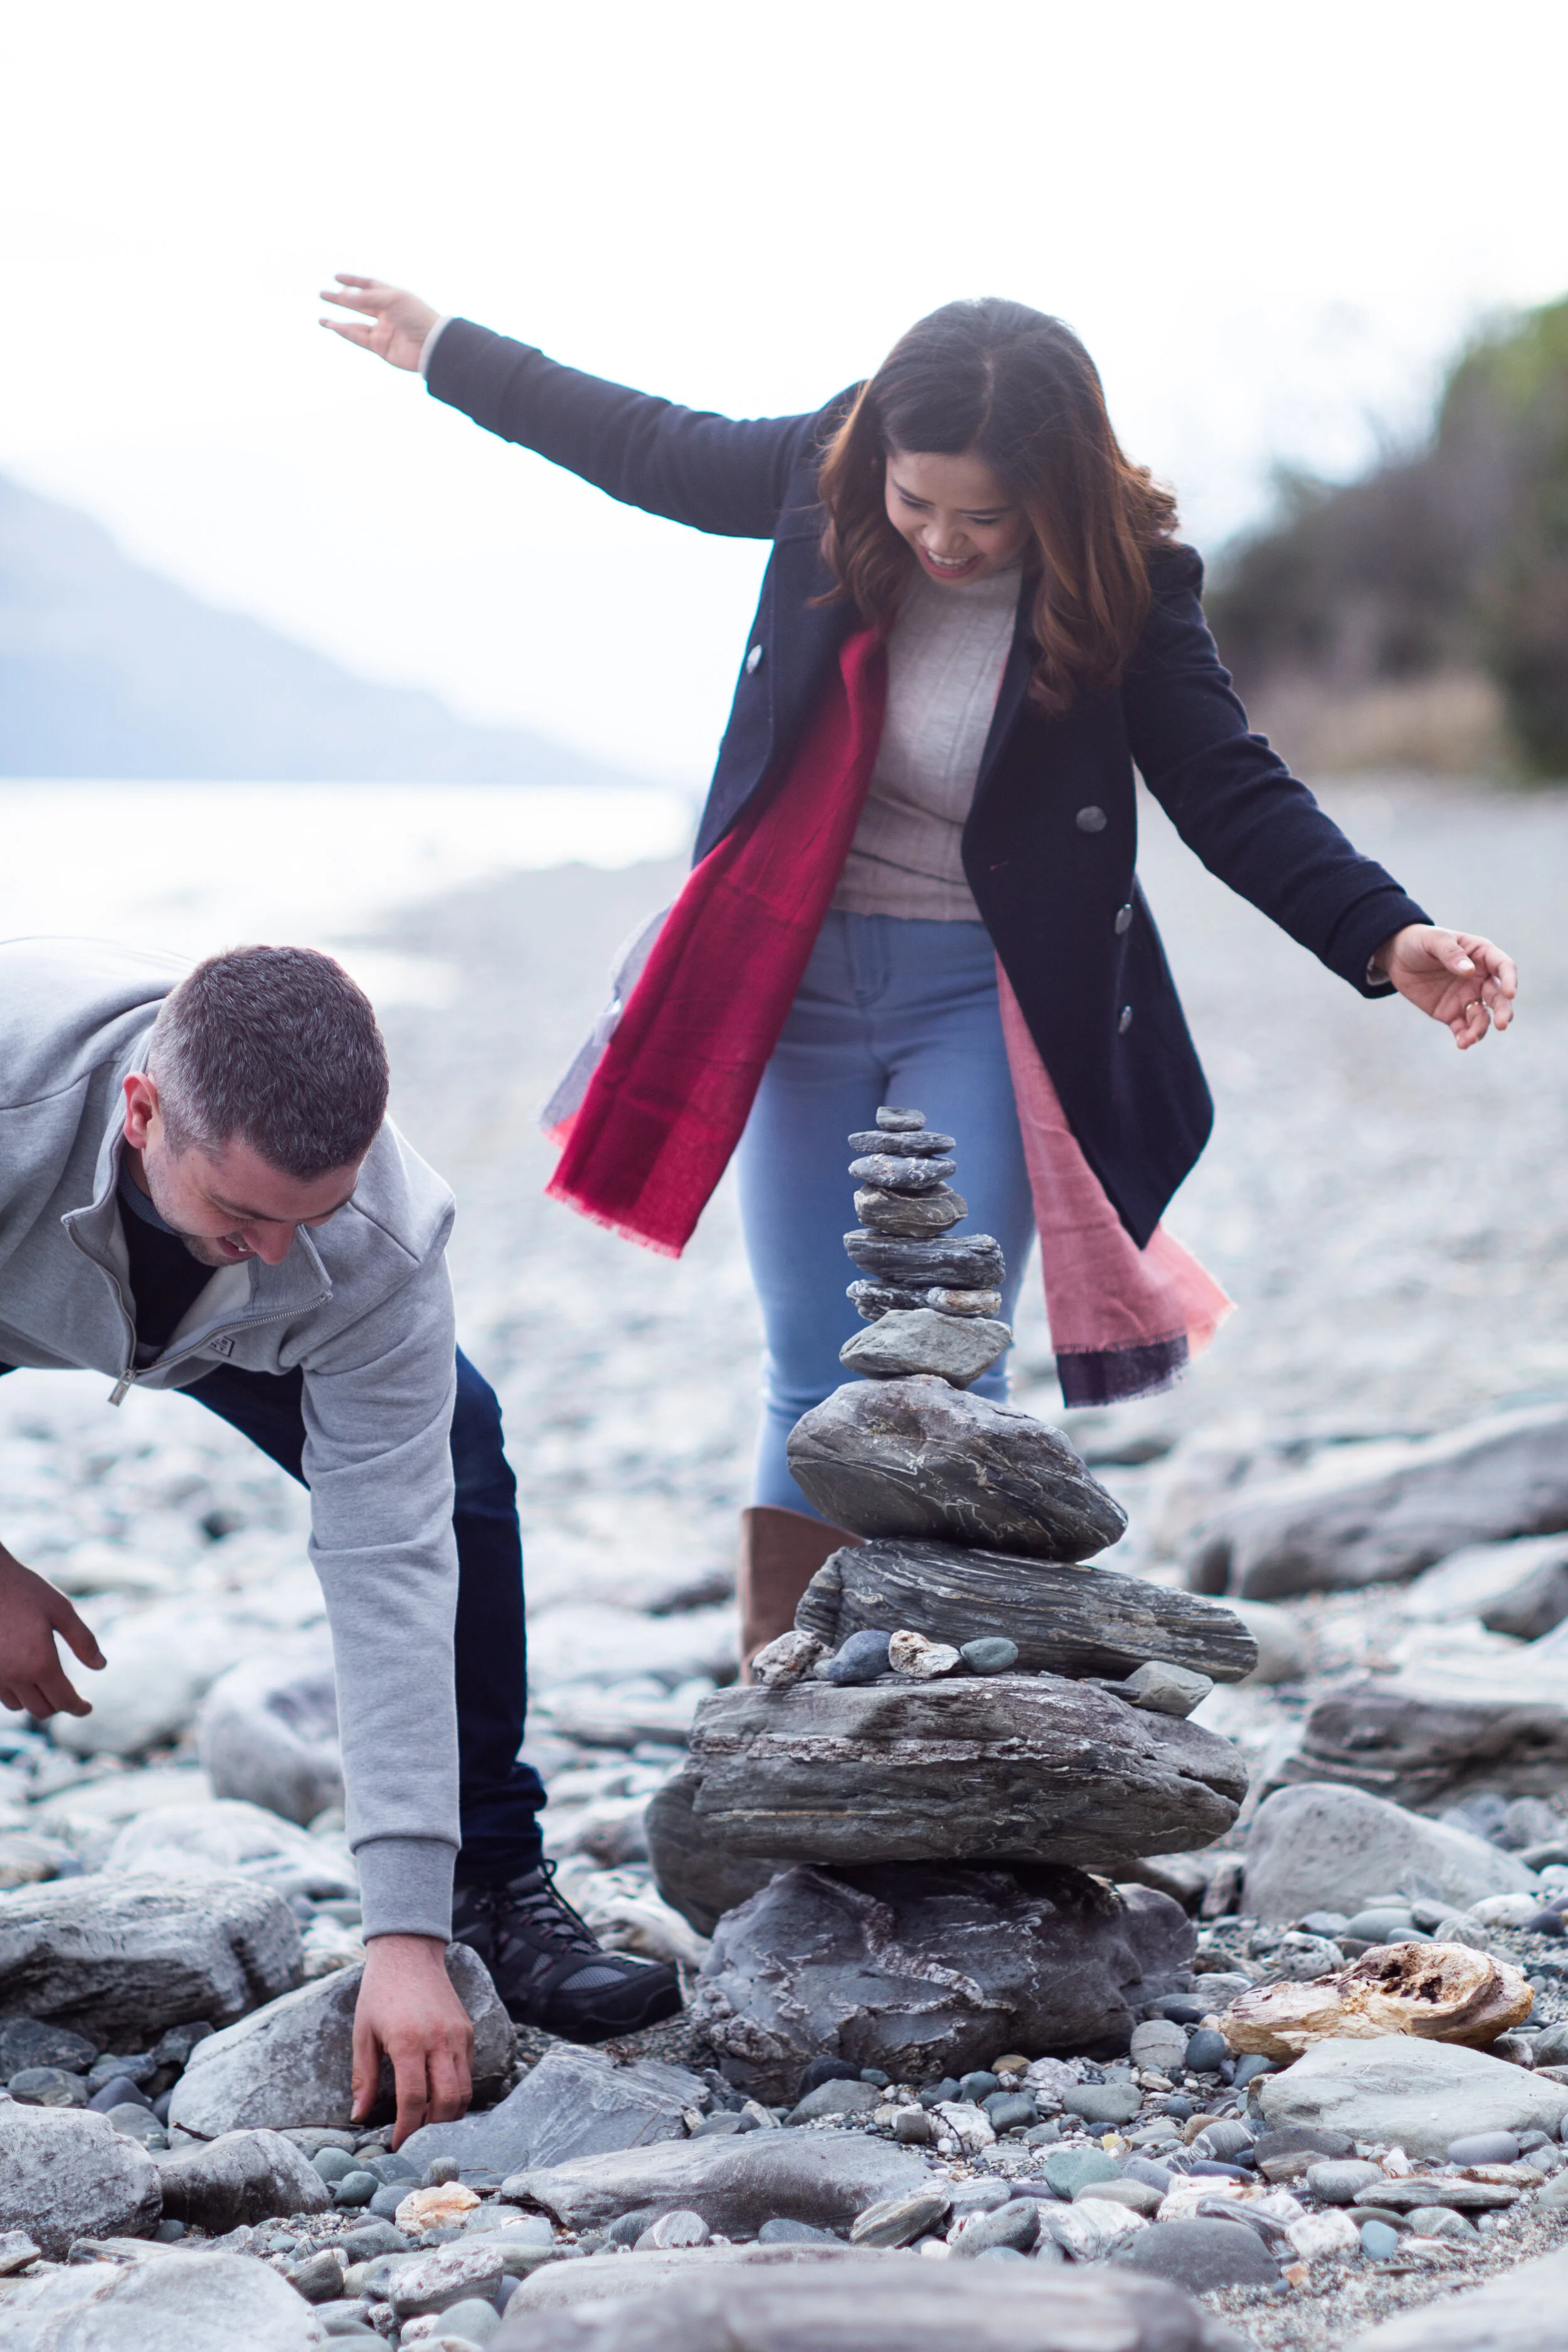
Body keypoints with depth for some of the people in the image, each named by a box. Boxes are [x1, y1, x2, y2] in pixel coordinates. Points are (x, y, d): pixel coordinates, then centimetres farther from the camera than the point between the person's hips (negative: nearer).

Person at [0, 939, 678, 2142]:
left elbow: (392, 1571, -36)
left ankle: (493, 1886, -7)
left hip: (217, 1324, 1)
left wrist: (407, 1935, -37)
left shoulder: (386, 1244, -37)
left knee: (449, 1444, -20)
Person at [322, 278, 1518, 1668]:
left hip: (984, 1000, -2)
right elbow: (645, 447, 10)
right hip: (797, 979, 3)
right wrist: (443, 348, 21)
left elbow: (1235, 796, -12)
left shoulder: (1122, 583, -14)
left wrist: (1386, 940, -28)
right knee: (812, 1391, 4)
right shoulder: (823, 477, -7)